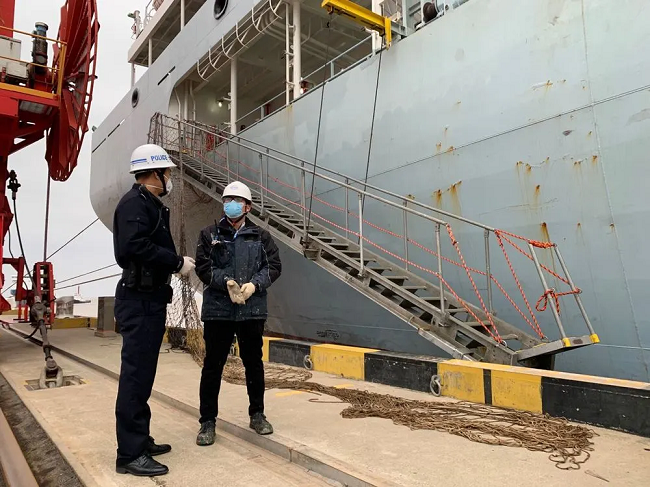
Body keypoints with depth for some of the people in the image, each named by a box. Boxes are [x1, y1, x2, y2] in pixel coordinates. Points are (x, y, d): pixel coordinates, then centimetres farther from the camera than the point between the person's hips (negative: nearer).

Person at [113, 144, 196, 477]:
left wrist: (175, 262, -1)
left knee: (143, 374, 15)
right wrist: (177, 262, -18)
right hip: (139, 301, -10)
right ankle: (129, 454, 4)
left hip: (150, 299, 10)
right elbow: (134, 247, -27)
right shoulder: (135, 202, -13)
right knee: (136, 374, -5)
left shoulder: (151, 204, 18)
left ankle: (140, 440, 27)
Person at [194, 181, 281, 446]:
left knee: (254, 363, 12)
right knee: (213, 365, 5)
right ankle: (207, 421, 18)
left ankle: (257, 414, 29)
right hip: (217, 309, -1)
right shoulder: (209, 234, 5)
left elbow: (274, 265, 3)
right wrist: (226, 282, -18)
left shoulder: (260, 236, 7)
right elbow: (203, 266, -3)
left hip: (252, 310, 1)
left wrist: (255, 284, -13)